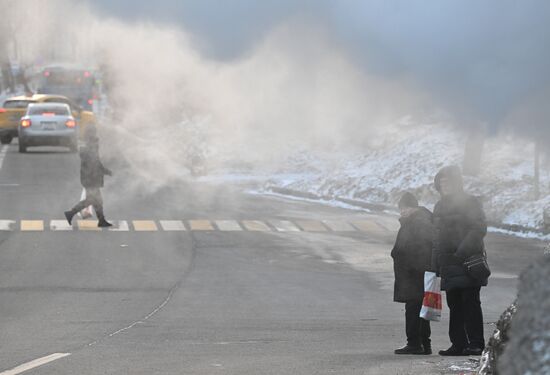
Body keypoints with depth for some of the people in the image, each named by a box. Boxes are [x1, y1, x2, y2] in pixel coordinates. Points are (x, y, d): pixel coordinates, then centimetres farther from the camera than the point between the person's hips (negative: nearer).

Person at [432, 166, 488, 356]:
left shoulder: (470, 202, -3)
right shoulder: (440, 206, 19)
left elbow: (479, 228, -11)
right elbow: (437, 236, 22)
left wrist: (462, 251, -20)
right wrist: (435, 263, 14)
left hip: (468, 260, -7)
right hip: (448, 262, 7)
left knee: (470, 302, -9)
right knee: (454, 304, 5)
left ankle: (476, 344, -9)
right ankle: (458, 344, 8)